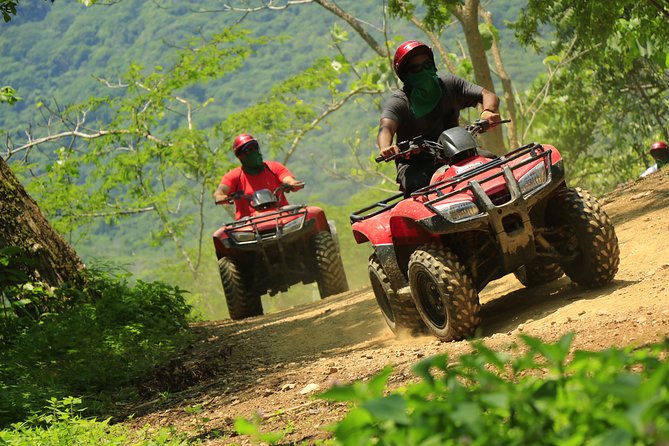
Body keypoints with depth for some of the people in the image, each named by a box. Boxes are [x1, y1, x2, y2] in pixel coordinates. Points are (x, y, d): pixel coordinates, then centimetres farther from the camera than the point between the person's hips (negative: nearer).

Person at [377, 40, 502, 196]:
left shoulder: (449, 84, 5)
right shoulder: (398, 102, -7)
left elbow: (488, 95, 0)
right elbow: (386, 127, -26)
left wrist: (488, 112, -26)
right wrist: (385, 148, -51)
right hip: (414, 165, -3)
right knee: (417, 185, -37)